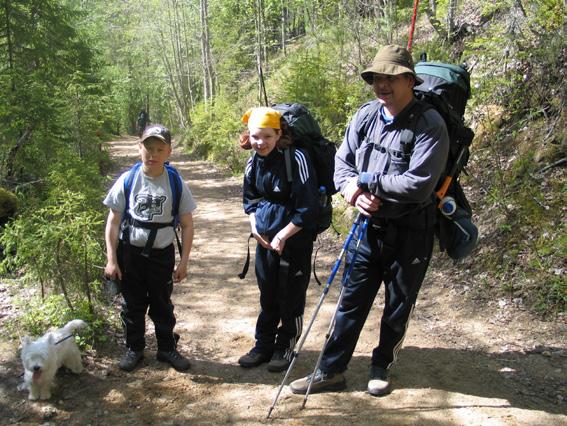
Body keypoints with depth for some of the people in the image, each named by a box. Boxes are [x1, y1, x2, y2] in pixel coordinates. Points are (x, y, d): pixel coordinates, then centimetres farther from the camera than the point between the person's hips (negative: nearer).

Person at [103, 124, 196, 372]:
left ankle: (167, 348, 32)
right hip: (130, 253, 0)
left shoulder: (176, 184, -7)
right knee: (133, 305, 14)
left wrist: (184, 261, -4)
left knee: (162, 305, 14)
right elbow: (113, 223, -4)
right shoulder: (127, 181, -8)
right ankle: (134, 348, 32)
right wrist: (111, 260, -6)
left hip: (162, 254, 0)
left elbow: (187, 225, -2)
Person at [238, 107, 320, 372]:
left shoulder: (296, 159, -18)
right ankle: (264, 346, 32)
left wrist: (282, 236, -14)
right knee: (267, 295, 17)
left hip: (294, 240, -6)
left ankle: (285, 348, 26)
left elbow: (307, 208, -18)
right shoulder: (253, 163, 1)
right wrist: (255, 226, 1)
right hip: (265, 239, 6)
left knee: (290, 297, 7)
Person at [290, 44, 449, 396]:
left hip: (409, 234, -4)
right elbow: (342, 161, 5)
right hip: (369, 226, 4)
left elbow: (419, 185, -26)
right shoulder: (366, 116, -1)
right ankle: (331, 371, 24)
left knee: (398, 307, 14)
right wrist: (356, 193, -16)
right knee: (352, 302, 11)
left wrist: (366, 180, -18)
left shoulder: (429, 125, -18)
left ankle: (381, 367, 36)